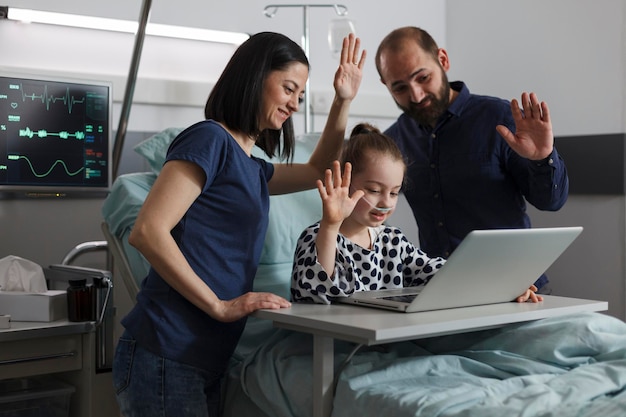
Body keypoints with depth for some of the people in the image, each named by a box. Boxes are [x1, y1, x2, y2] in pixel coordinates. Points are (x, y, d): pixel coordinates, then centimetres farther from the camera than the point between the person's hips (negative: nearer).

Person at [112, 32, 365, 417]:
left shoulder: (252, 169, 18)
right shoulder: (210, 139, -9)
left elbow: (320, 172, 36)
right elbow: (148, 231, -19)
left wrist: (343, 102, 25)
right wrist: (220, 306, -18)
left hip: (205, 361, 9)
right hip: (166, 357, -9)